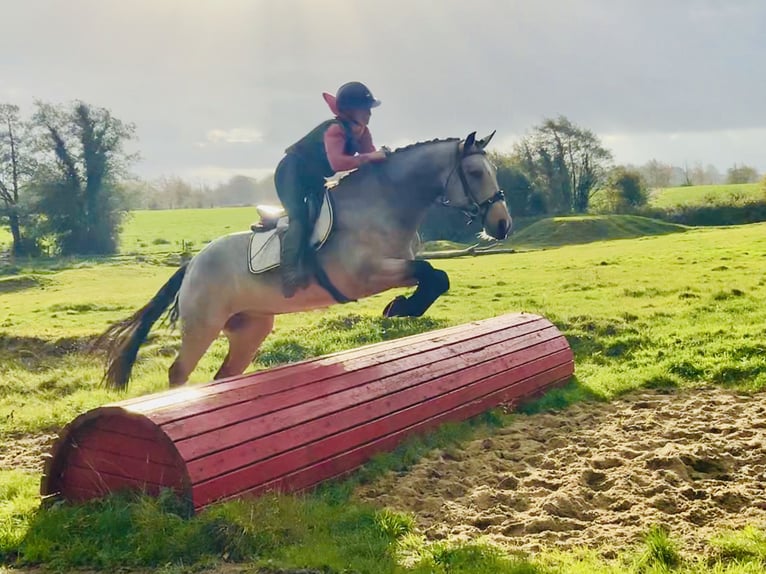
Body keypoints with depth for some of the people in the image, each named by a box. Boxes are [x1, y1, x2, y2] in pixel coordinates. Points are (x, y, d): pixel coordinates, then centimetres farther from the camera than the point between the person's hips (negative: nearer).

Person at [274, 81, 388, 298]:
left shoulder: (361, 132, -1)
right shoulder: (335, 130, -28)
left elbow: (372, 158, -3)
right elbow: (337, 162, -45)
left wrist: (383, 157, -24)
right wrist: (369, 157, -43)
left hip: (313, 178, 11)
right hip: (292, 172, -11)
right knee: (299, 216, -28)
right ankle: (290, 272, -37)